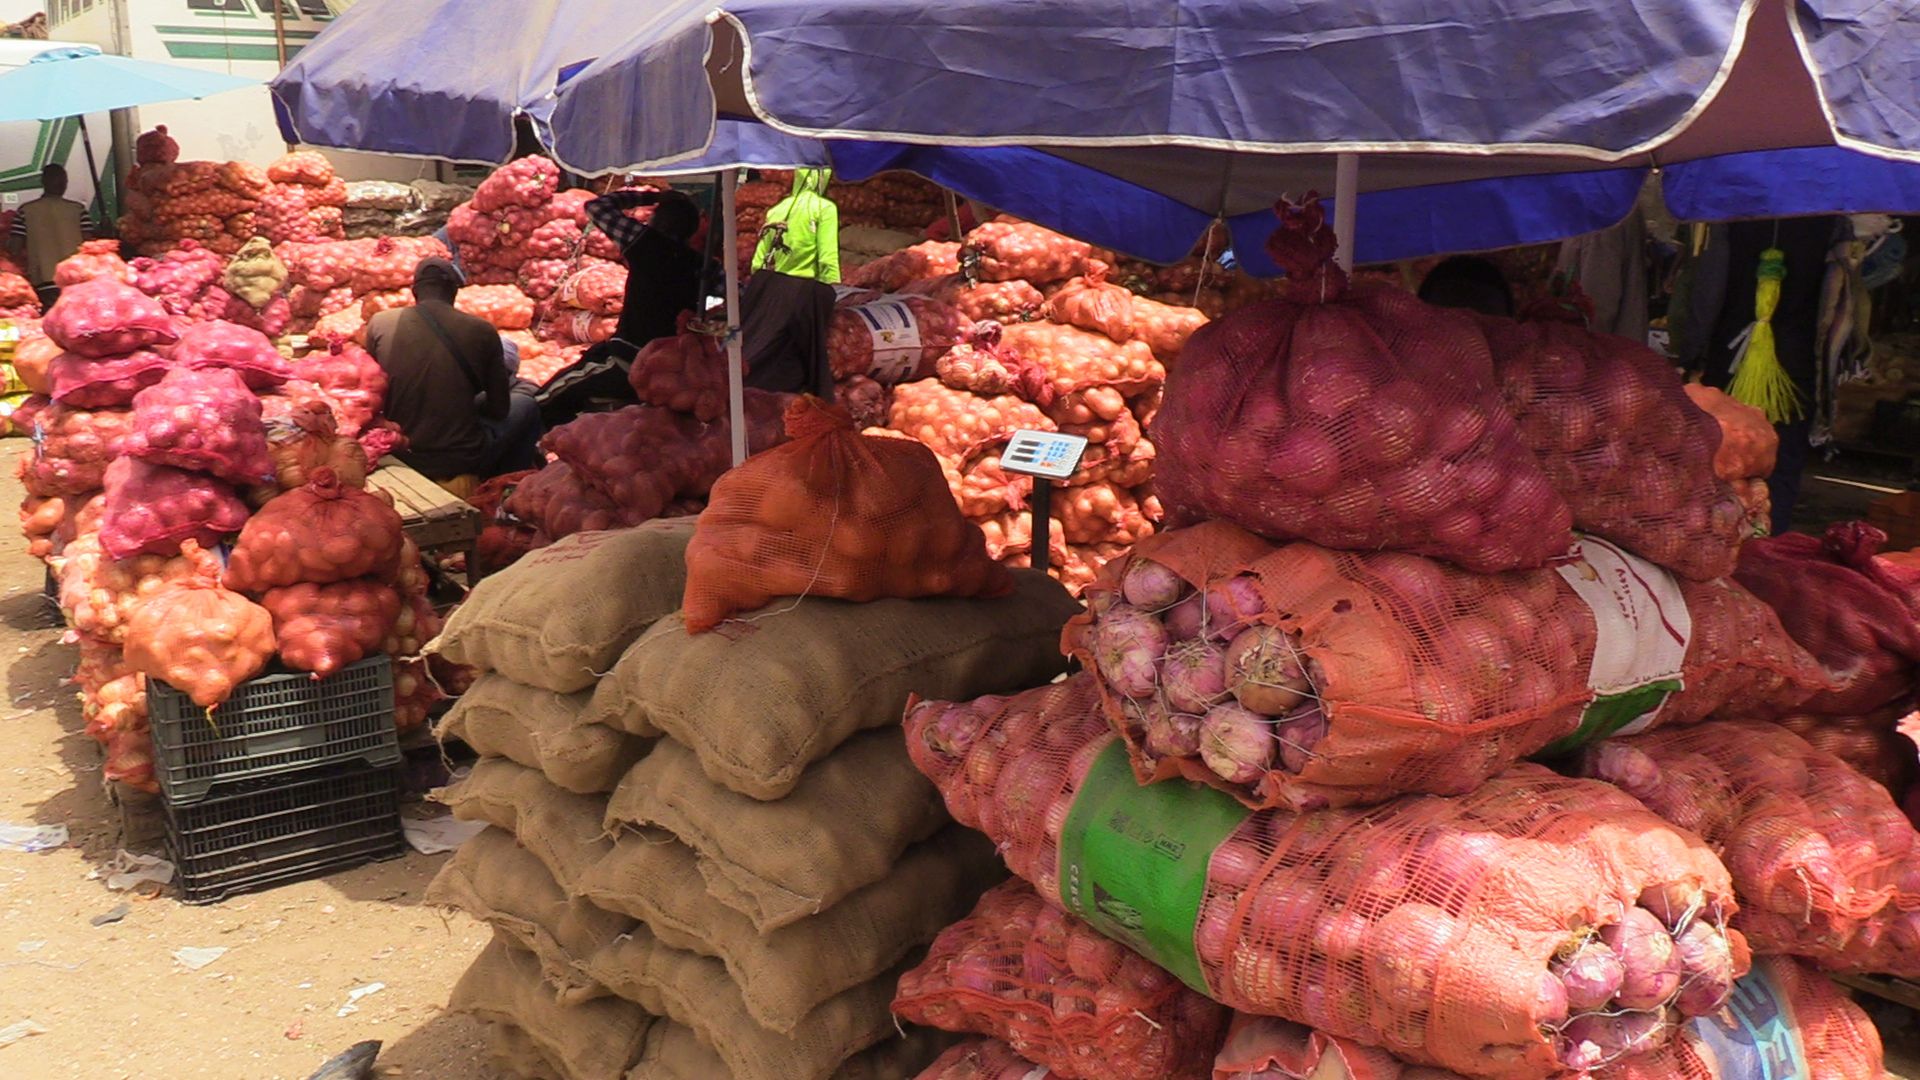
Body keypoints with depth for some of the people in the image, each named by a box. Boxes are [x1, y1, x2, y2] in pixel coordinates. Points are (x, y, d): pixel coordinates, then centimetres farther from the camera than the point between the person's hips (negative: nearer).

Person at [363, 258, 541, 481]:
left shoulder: (379, 324, -6)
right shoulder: (481, 331, -12)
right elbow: (499, 409, -4)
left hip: (400, 454, 4)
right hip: (461, 461, -4)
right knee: (526, 402, 23)